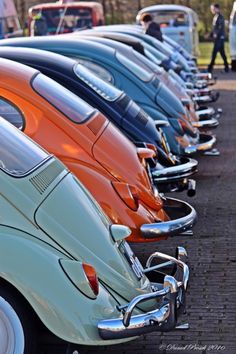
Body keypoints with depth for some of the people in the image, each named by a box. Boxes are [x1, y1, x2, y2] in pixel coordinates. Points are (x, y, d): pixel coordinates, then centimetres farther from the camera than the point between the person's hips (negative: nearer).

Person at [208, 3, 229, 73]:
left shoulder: (220, 17, -13)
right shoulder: (215, 17, 15)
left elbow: (221, 27, -19)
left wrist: (216, 34, -20)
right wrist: (211, 34, 9)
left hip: (220, 37, -9)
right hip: (216, 38, 9)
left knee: (214, 53, -11)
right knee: (222, 53, 11)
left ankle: (210, 68, -12)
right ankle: (226, 67, 17)